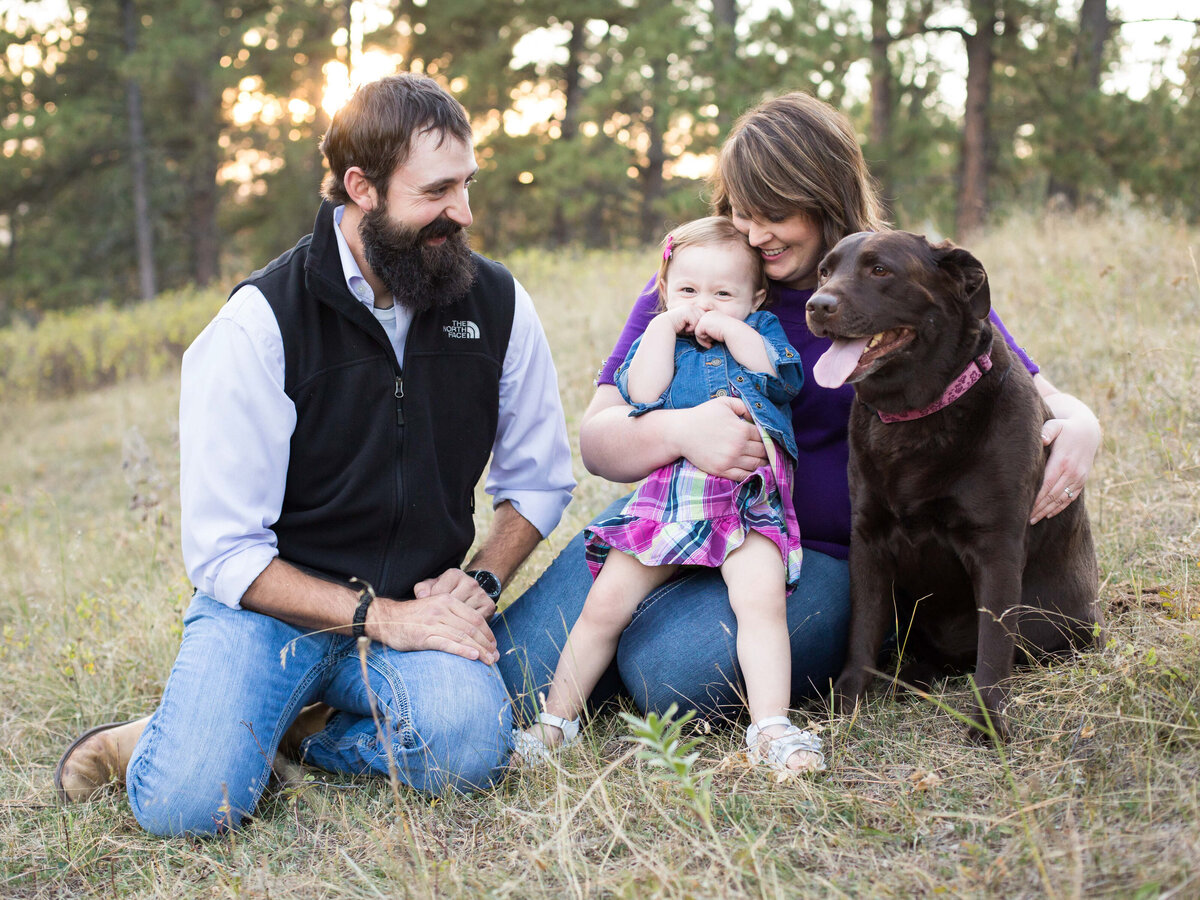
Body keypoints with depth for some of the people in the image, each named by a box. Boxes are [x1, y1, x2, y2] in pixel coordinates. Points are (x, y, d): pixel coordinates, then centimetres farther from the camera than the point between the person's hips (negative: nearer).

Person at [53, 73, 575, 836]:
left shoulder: (499, 306, 1)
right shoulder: (259, 324, -11)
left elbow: (539, 480, 12)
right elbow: (225, 552, -12)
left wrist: (479, 582, -6)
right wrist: (379, 618, -19)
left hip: (418, 605, 3)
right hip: (272, 605, -2)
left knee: (470, 743, -30)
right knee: (188, 804, -26)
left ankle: (307, 736, -1)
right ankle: (153, 742, 10)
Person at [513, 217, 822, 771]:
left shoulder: (760, 331, 21)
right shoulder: (659, 340, 19)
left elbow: (788, 377, 0)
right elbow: (642, 394, -3)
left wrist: (731, 330, 0)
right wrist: (665, 326, 1)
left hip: (749, 502, -1)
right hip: (668, 494, 1)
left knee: (762, 601, -25)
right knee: (604, 603, -5)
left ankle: (771, 726, -22)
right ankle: (556, 719, 8)